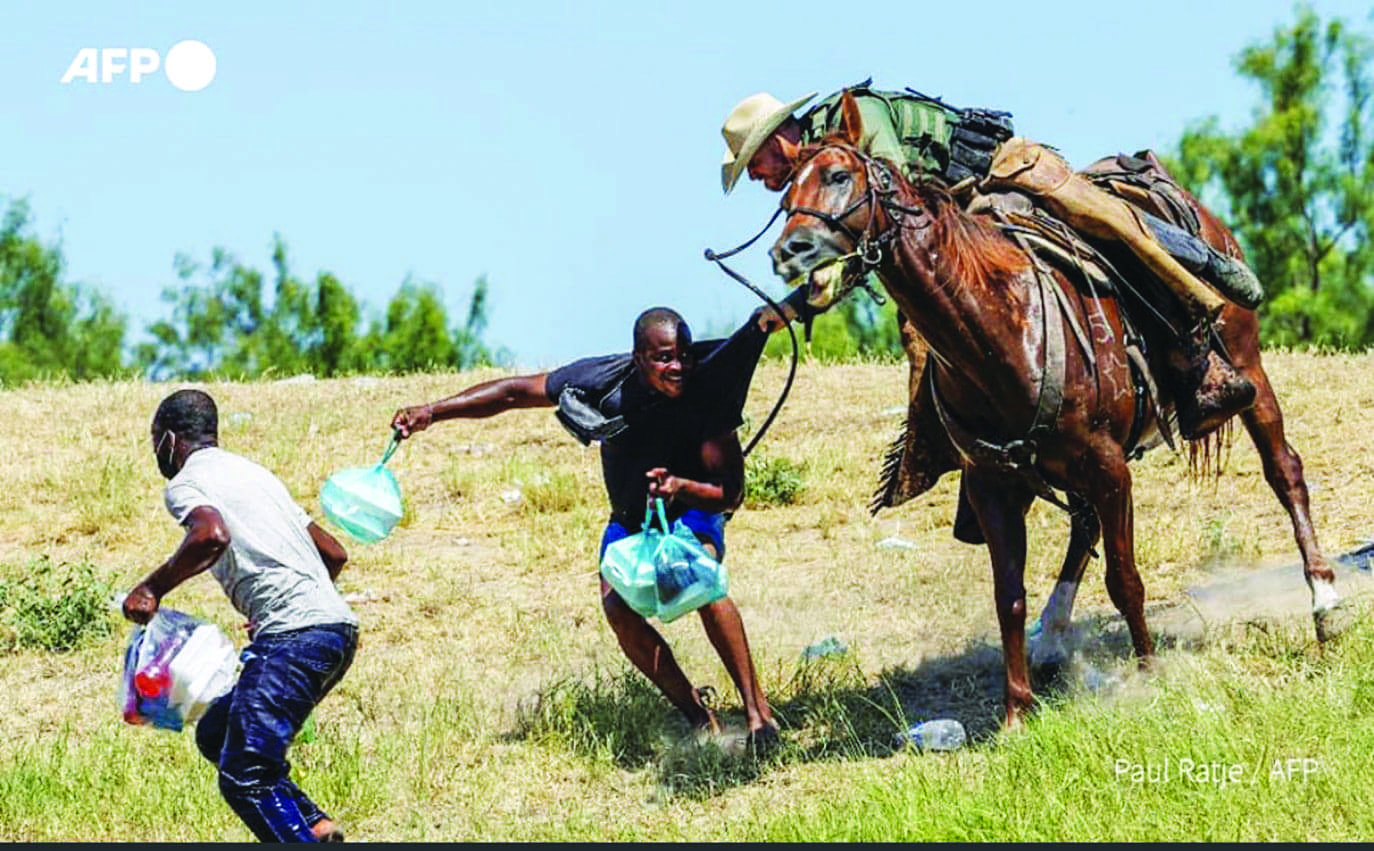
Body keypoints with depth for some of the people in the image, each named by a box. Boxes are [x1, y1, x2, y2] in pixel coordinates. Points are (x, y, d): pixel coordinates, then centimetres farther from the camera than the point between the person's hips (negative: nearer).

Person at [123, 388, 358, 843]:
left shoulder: (185, 484, 2)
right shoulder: (252, 472, 28)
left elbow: (212, 535, -22)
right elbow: (334, 553, 29)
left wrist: (152, 588, -10)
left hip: (294, 636, -9)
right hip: (336, 624, 9)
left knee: (244, 779, -11)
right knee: (216, 734, 19)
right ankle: (313, 825, 6)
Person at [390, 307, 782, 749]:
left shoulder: (706, 394, -30)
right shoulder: (605, 381, -26)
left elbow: (732, 493, -28)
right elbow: (514, 392, -15)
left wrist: (682, 487, -48)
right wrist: (432, 411, -21)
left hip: (692, 510, -3)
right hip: (629, 519, 3)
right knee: (617, 605, -23)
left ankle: (757, 712, -27)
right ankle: (699, 718, -10)